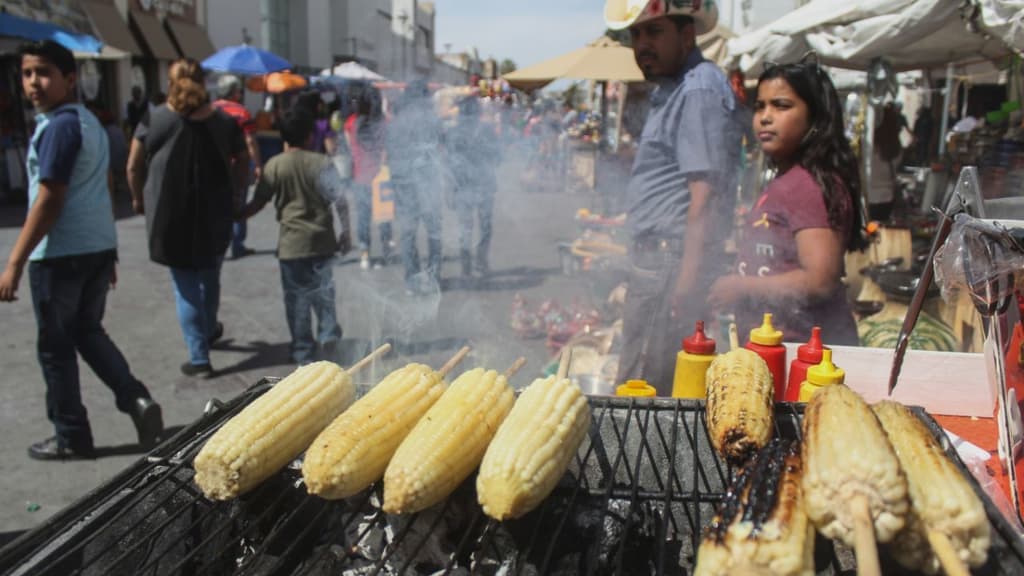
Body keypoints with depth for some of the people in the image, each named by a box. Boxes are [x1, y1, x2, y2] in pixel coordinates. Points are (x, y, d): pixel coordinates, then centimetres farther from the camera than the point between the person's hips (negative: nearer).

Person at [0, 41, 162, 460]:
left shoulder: (58, 127, -16)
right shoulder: (89, 121, 13)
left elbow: (49, 202, -20)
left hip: (61, 254, -9)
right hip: (98, 247, 9)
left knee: (54, 346, 4)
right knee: (88, 332, 21)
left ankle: (71, 438, 13)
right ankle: (135, 399, 8)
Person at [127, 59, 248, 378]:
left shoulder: (153, 121, -4)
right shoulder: (224, 122, 1)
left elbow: (134, 167, 0)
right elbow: (242, 161, 9)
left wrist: (139, 199, 15)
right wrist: (237, 196, 21)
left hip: (169, 216, -2)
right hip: (215, 215, 2)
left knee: (185, 285, 5)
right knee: (209, 275, 23)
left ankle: (199, 358, 5)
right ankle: (208, 330, 44)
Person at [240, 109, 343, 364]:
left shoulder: (275, 165, -4)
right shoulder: (322, 162, -3)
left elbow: (257, 203, 0)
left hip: (292, 244, -1)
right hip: (322, 240, 1)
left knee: (297, 299, 7)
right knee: (323, 292, 18)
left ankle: (304, 355, 13)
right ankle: (329, 337, 13)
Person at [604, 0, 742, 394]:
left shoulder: (699, 90, -14)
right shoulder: (671, 90, 19)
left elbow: (705, 193, -21)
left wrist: (688, 280, -24)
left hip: (671, 263, -10)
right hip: (654, 259, 10)